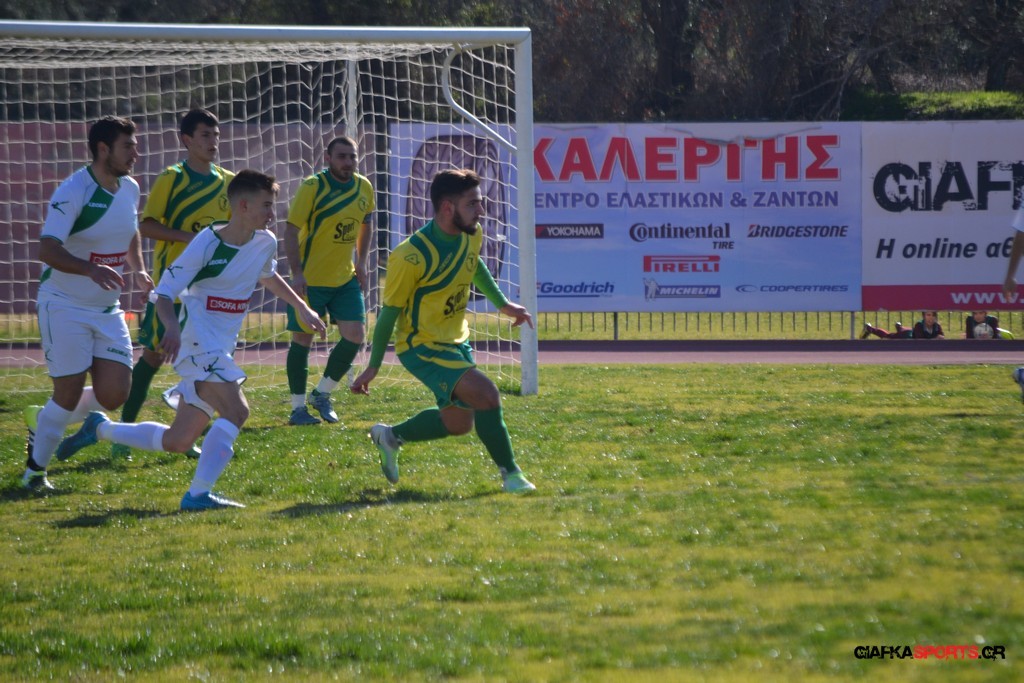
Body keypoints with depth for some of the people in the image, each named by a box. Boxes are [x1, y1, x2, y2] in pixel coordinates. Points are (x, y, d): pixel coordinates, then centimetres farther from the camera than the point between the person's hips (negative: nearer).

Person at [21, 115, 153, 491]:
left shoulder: (130, 189, 4)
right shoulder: (73, 192, -19)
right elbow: (47, 250, -28)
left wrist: (138, 269, 7)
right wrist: (91, 270, -44)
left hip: (108, 309, 7)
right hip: (64, 306, -7)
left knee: (113, 396, -3)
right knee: (69, 394, -6)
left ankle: (44, 421, 24)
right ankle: (35, 470, 14)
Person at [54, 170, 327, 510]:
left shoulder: (265, 243, 5)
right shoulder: (207, 244, -16)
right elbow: (164, 293, -16)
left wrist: (301, 307, 31)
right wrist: (172, 326, -35)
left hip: (221, 349, 8)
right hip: (197, 343, -8)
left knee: (178, 441, 11)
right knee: (235, 410, -26)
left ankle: (100, 428, 30)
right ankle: (199, 494, -23)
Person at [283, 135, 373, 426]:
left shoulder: (364, 188, 3)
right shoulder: (313, 187, -14)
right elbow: (291, 231, -14)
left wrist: (360, 263, 12)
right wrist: (297, 273, -21)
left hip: (345, 279, 5)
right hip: (310, 279, -5)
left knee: (355, 336, -2)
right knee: (303, 338, -1)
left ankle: (322, 394, 16)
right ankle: (298, 408, 8)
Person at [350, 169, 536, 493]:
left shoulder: (472, 235, -5)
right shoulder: (412, 256, -27)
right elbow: (390, 311, -15)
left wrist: (502, 303, 20)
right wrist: (373, 367, -7)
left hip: (456, 341, 8)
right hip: (422, 345, -8)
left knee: (459, 423, 17)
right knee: (486, 394, -22)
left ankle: (391, 436, 39)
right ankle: (510, 475, -9)